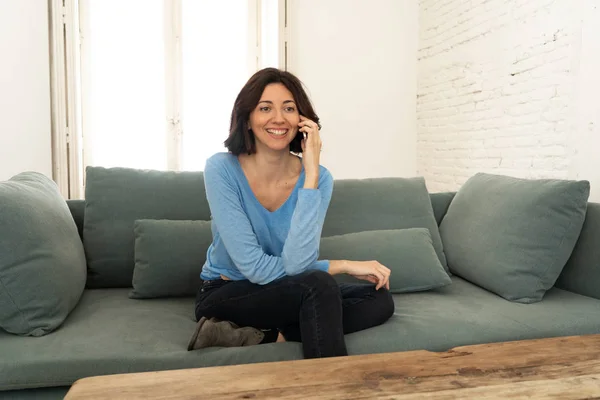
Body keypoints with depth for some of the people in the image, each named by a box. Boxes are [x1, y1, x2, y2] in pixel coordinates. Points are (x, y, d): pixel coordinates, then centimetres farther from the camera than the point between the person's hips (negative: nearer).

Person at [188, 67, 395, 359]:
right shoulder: (221, 169, -17)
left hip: (286, 294, 5)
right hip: (224, 296, -4)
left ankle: (268, 334, -17)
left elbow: (298, 263, -25)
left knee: (379, 299, -13)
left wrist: (311, 173, -28)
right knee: (319, 285, -31)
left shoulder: (318, 177, -10)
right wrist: (344, 265, -18)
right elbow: (255, 268, -23)